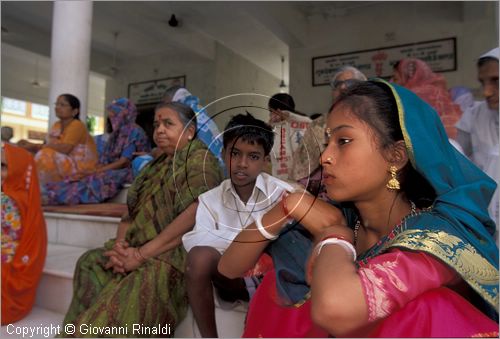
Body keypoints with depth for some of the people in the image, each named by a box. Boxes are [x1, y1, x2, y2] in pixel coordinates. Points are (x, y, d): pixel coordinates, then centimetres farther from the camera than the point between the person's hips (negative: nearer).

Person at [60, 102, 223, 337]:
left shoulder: (200, 160, -5)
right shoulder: (155, 166, 21)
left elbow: (193, 216, -18)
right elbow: (132, 211, 16)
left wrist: (141, 254, -18)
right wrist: (119, 244, -4)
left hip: (172, 257, -8)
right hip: (135, 253, 8)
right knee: (90, 264, -11)